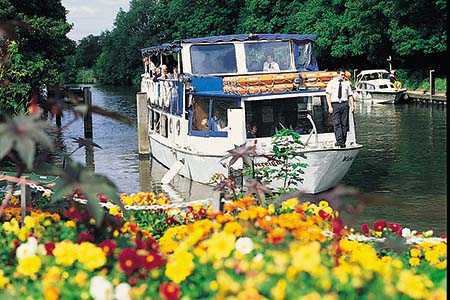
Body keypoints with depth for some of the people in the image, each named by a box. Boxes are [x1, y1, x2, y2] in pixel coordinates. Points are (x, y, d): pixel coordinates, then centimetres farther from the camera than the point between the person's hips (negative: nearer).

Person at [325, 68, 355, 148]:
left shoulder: (347, 83, 15)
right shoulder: (332, 83, 8)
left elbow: (350, 95, 12)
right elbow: (328, 94, 2)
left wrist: (352, 105, -1)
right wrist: (330, 106, -9)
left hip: (344, 104, 2)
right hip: (335, 104, -2)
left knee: (344, 124, 0)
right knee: (337, 123, -12)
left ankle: (343, 142, 3)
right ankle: (339, 141, -19)